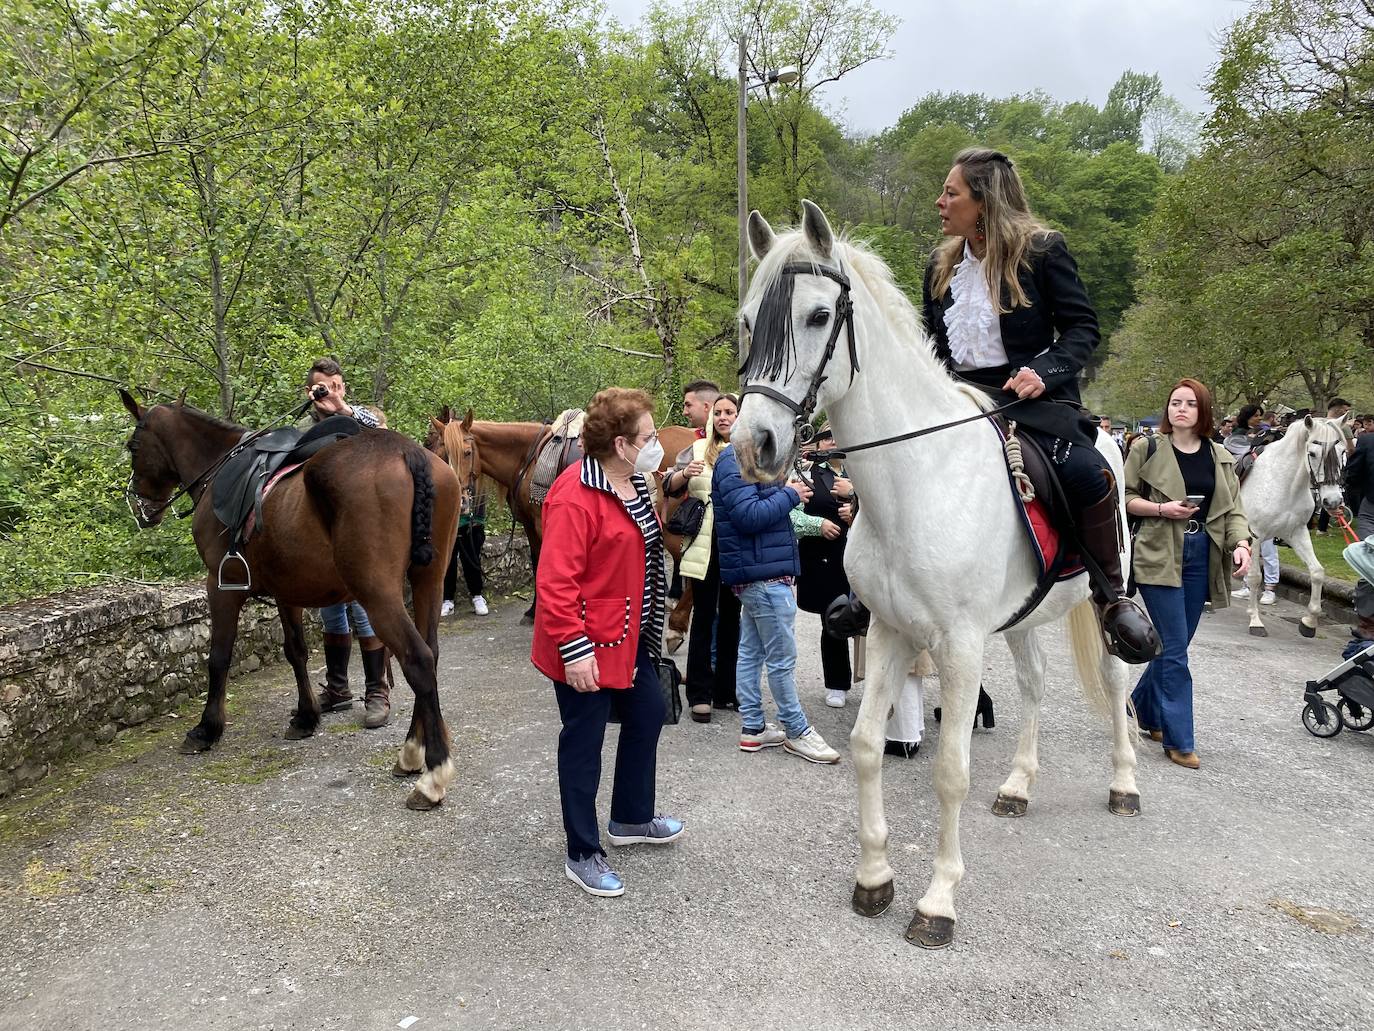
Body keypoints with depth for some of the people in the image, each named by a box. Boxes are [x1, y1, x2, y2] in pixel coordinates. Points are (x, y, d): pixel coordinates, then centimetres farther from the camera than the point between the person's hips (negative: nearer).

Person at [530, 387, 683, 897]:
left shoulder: (635, 483, 7)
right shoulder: (575, 497, -24)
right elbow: (555, 581, -28)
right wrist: (573, 649, -29)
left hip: (630, 636, 10)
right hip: (587, 648, -10)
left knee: (648, 715, 22)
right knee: (584, 743, 4)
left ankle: (631, 817, 44)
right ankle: (582, 854, 21)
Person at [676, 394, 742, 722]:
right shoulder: (699, 448, 4)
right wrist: (685, 473, -20)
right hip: (706, 544, -1)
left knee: (730, 616, 12)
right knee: (704, 617, 4)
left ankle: (726, 690, 24)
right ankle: (700, 695, 11)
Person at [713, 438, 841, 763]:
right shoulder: (734, 463, -15)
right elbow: (748, 516, -23)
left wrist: (787, 492, 2)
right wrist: (790, 494, -14)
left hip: (756, 575, 11)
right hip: (765, 576, -11)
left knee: (751, 652, 13)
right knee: (782, 658, -1)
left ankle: (752, 728, 20)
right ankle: (797, 731, 10)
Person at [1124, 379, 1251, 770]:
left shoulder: (1221, 457, 12)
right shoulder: (1148, 450, 0)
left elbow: (1233, 508, 9)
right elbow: (1124, 497, 0)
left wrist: (1240, 543, -9)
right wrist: (1162, 509, -15)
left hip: (1202, 558, 5)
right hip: (1160, 557, -5)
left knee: (1174, 645, 11)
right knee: (1175, 649, -6)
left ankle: (1143, 710, 31)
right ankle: (1179, 740, 0)